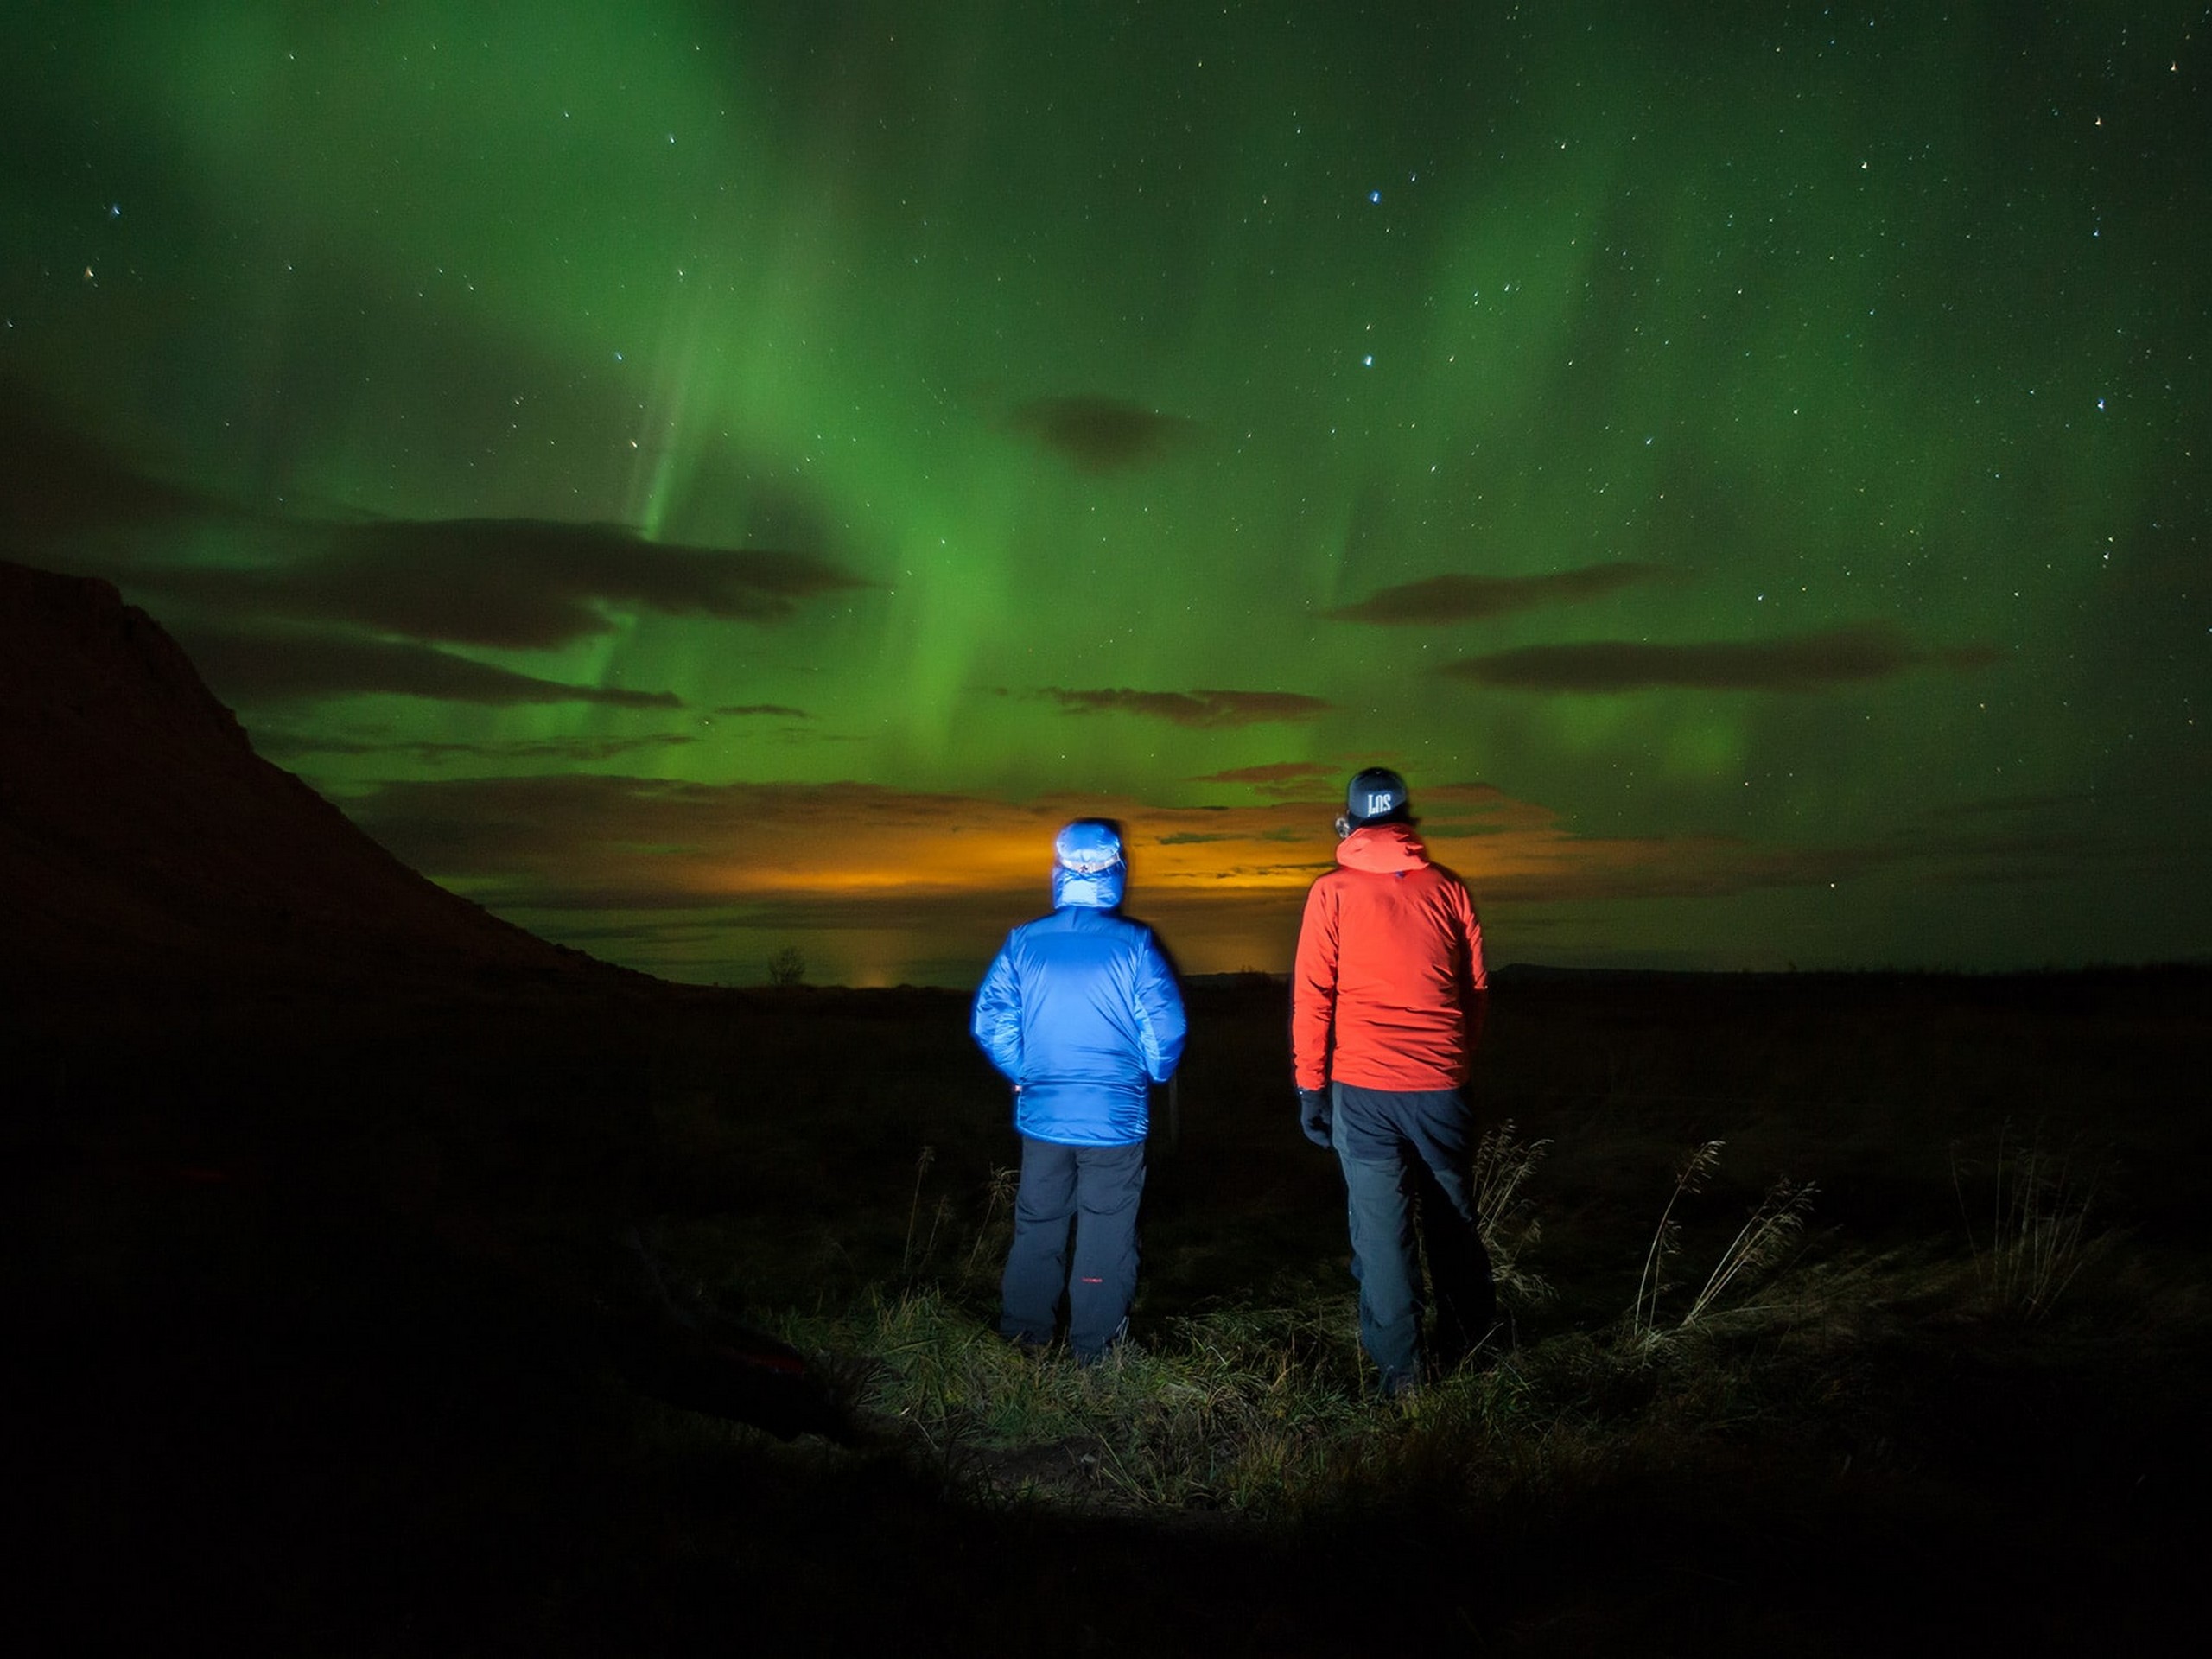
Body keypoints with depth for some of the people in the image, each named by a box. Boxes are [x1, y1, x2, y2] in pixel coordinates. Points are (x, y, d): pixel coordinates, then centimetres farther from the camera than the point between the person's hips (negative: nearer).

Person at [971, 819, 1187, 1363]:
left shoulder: (1023, 942, -5)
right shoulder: (1135, 945, -12)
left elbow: (989, 1022, -3)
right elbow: (1166, 1031, -12)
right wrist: (1149, 1077, 8)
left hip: (1042, 1115, 2)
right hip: (1116, 1120, -2)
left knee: (1037, 1228, 18)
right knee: (1107, 1234, 11)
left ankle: (1023, 1336, 28)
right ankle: (1094, 1348, 20)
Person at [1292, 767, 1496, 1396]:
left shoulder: (1332, 893, -3)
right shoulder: (1448, 888, 3)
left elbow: (1312, 995, -5)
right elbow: (1477, 989, 8)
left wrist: (1310, 1086, 2)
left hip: (1363, 1090, -2)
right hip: (1441, 1086, 3)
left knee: (1380, 1227, 4)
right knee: (1451, 1215, 17)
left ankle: (1398, 1369, 8)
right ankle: (1467, 1338, 30)